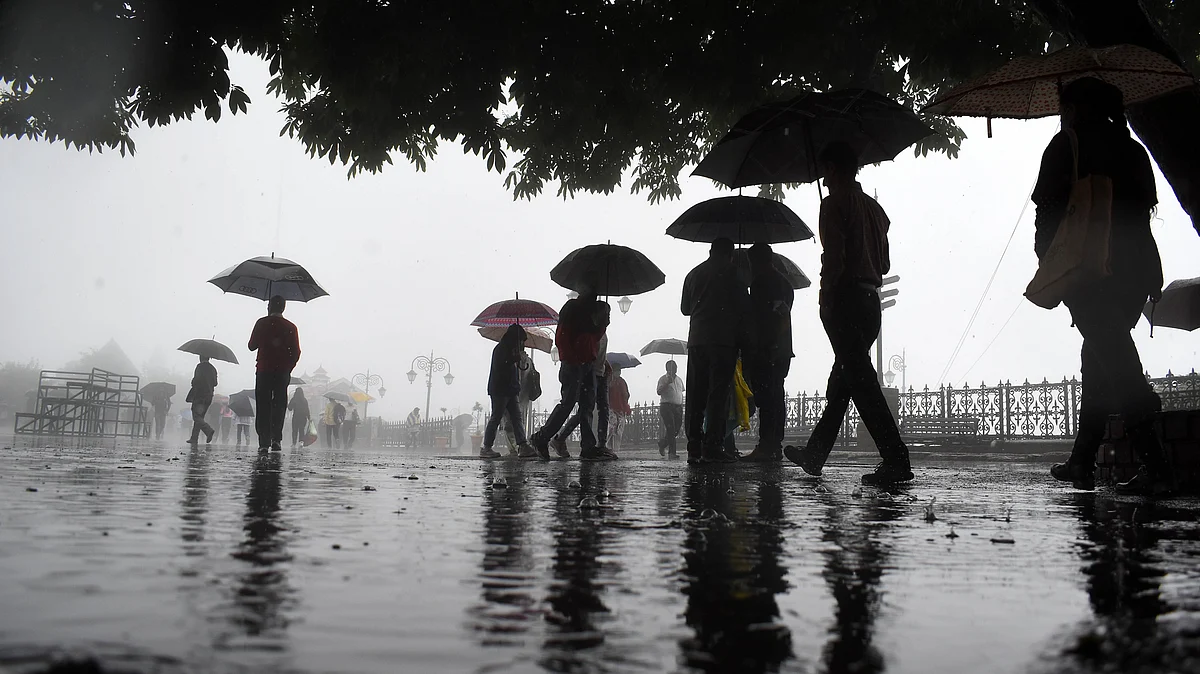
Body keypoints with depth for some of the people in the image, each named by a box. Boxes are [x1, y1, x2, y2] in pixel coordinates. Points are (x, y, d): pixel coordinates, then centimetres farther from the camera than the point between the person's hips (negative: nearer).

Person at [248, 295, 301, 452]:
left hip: (264, 371, -1)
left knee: (263, 406, 3)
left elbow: (252, 346, 3)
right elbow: (296, 352, 1)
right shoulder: (291, 327, 4)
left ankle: (264, 441, -3)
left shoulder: (262, 323, -1)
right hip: (283, 373, 1)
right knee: (279, 405, 5)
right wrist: (287, 368, 11)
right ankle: (276, 439, -7)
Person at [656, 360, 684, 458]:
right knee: (671, 429, -12)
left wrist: (682, 408, 18)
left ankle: (662, 443, 28)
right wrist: (667, 383, -22)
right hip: (667, 406, -6)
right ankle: (672, 452, -11)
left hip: (678, 407, 6)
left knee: (676, 430, 3)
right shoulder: (663, 379, 1)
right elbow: (659, 392, -11)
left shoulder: (679, 379, 20)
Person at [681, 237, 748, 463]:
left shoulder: (693, 274, 15)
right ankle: (712, 446, -10)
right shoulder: (731, 273, -1)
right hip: (723, 341, -5)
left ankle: (694, 447, 4)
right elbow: (742, 307, -2)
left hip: (696, 341, 5)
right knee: (718, 394, -5)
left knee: (695, 395, 6)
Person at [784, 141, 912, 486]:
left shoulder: (834, 203, -6)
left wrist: (826, 295, -12)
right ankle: (814, 454, 23)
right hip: (872, 300, 9)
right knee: (841, 380, 14)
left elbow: (834, 255, -18)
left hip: (845, 299, -9)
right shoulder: (875, 207, 18)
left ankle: (896, 460, -18)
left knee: (861, 381, -12)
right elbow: (885, 263, 18)